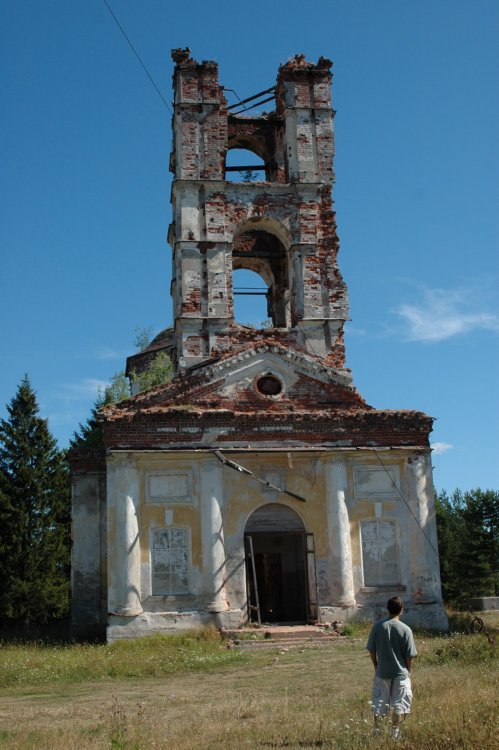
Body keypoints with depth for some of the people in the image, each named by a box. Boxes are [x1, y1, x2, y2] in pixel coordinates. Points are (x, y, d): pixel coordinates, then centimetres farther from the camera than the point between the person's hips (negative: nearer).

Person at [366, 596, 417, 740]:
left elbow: (371, 651, -1)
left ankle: (377, 732, 17)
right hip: (400, 673, -2)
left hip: (382, 673, 2)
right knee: (398, 705, 11)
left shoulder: (377, 627, -7)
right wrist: (408, 671, 8)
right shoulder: (405, 629, -12)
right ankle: (395, 733, 12)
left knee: (379, 704, 12)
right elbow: (409, 656, -8)